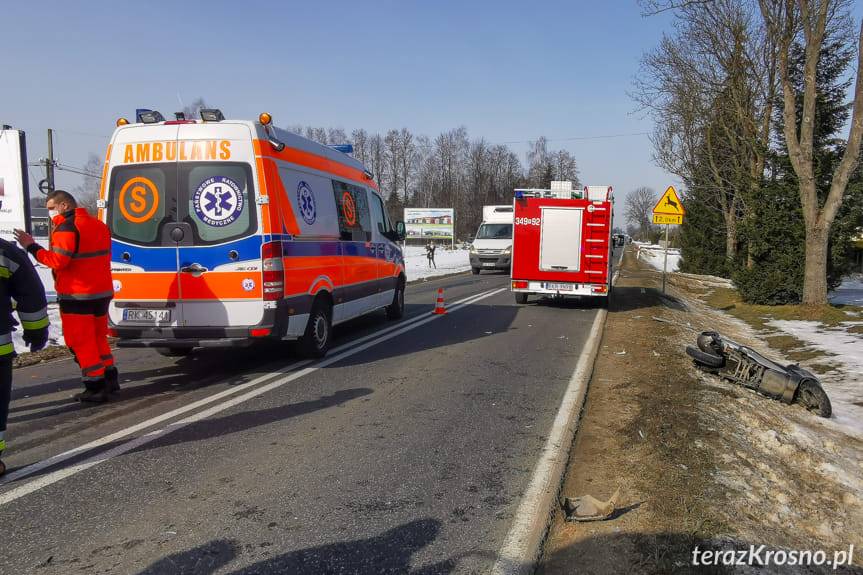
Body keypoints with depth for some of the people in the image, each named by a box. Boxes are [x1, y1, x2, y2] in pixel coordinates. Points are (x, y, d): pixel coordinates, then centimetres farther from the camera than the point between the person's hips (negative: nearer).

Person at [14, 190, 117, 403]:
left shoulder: (66, 227, -13)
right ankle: (110, 378, 23)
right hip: (102, 292, 8)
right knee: (98, 337, 19)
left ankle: (95, 387, 0)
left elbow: (58, 260, -19)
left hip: (77, 296, -8)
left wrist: (31, 247, -10)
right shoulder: (98, 225, 14)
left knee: (81, 341, -1)